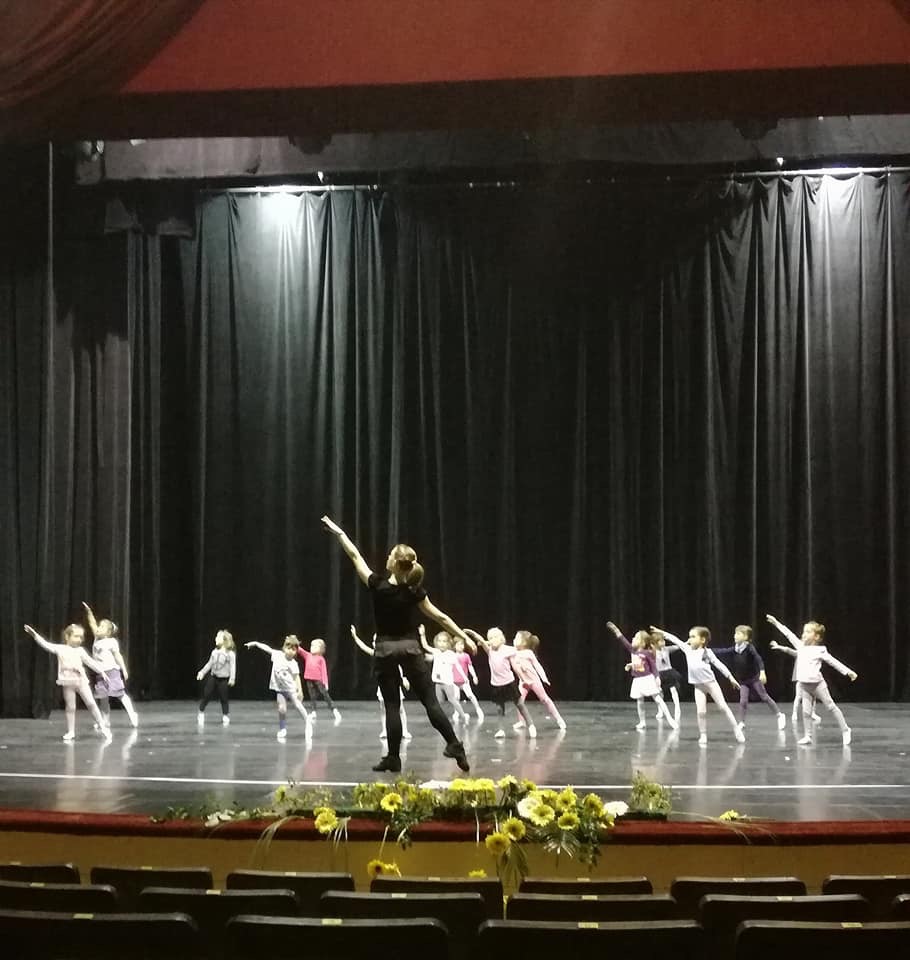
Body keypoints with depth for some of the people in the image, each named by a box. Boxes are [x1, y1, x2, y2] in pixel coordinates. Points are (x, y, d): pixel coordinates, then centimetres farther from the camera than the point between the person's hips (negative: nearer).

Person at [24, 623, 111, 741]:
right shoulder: (60, 649, 1)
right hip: (68, 683, 0)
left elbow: (90, 662, 9)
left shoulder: (80, 651, 5)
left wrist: (102, 671, 5)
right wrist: (34, 634, -16)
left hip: (81, 681, 0)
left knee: (91, 703, -2)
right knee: (70, 707, 5)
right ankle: (70, 732, 12)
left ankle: (102, 726, 6)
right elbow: (45, 644, -5)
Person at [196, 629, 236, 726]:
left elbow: (233, 666, -13)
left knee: (224, 699, 2)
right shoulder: (215, 652, 6)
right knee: (206, 696, 2)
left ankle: (225, 718, 15)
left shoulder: (230, 653, -9)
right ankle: (201, 714, 15)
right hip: (213, 677, 4)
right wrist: (202, 672, 10)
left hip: (223, 679, -4)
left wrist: (232, 678, -23)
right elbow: (210, 663, 15)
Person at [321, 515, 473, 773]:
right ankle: (454, 745, -5)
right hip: (410, 648, 1)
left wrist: (339, 532, 9)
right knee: (430, 701, 3)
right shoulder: (414, 591, -7)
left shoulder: (378, 585, -11)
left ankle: (393, 758, 5)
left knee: (392, 705, 4)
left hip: (385, 650, -1)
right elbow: (440, 617, -5)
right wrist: (464, 637, 0)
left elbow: (355, 556, -2)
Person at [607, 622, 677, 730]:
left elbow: (654, 666, -10)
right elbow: (623, 640, 5)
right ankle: (642, 722, 20)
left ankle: (670, 720, -6)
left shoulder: (647, 653, -12)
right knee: (639, 702, 9)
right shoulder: (632, 650, 5)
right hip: (637, 680, 6)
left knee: (658, 699, -6)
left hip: (648, 679, -6)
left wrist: (657, 677, -18)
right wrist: (615, 630, -1)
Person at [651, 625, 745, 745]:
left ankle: (737, 729, 8)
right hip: (698, 686, 3)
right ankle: (703, 736, 2)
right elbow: (675, 640, 9)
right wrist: (662, 633, 12)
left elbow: (719, 664, -3)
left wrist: (731, 678, -4)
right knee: (701, 711, -6)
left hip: (711, 682, -3)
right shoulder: (688, 650, 5)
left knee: (723, 707, -1)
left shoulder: (706, 652, -5)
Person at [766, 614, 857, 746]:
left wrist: (848, 671, -8)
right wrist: (776, 622, 15)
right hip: (804, 684, 4)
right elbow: (789, 634, 12)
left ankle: (845, 730, 11)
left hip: (817, 683, -4)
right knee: (806, 711, 2)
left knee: (831, 706, 3)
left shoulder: (820, 651, -5)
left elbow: (833, 662, -4)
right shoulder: (801, 646, 8)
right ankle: (807, 737, 8)